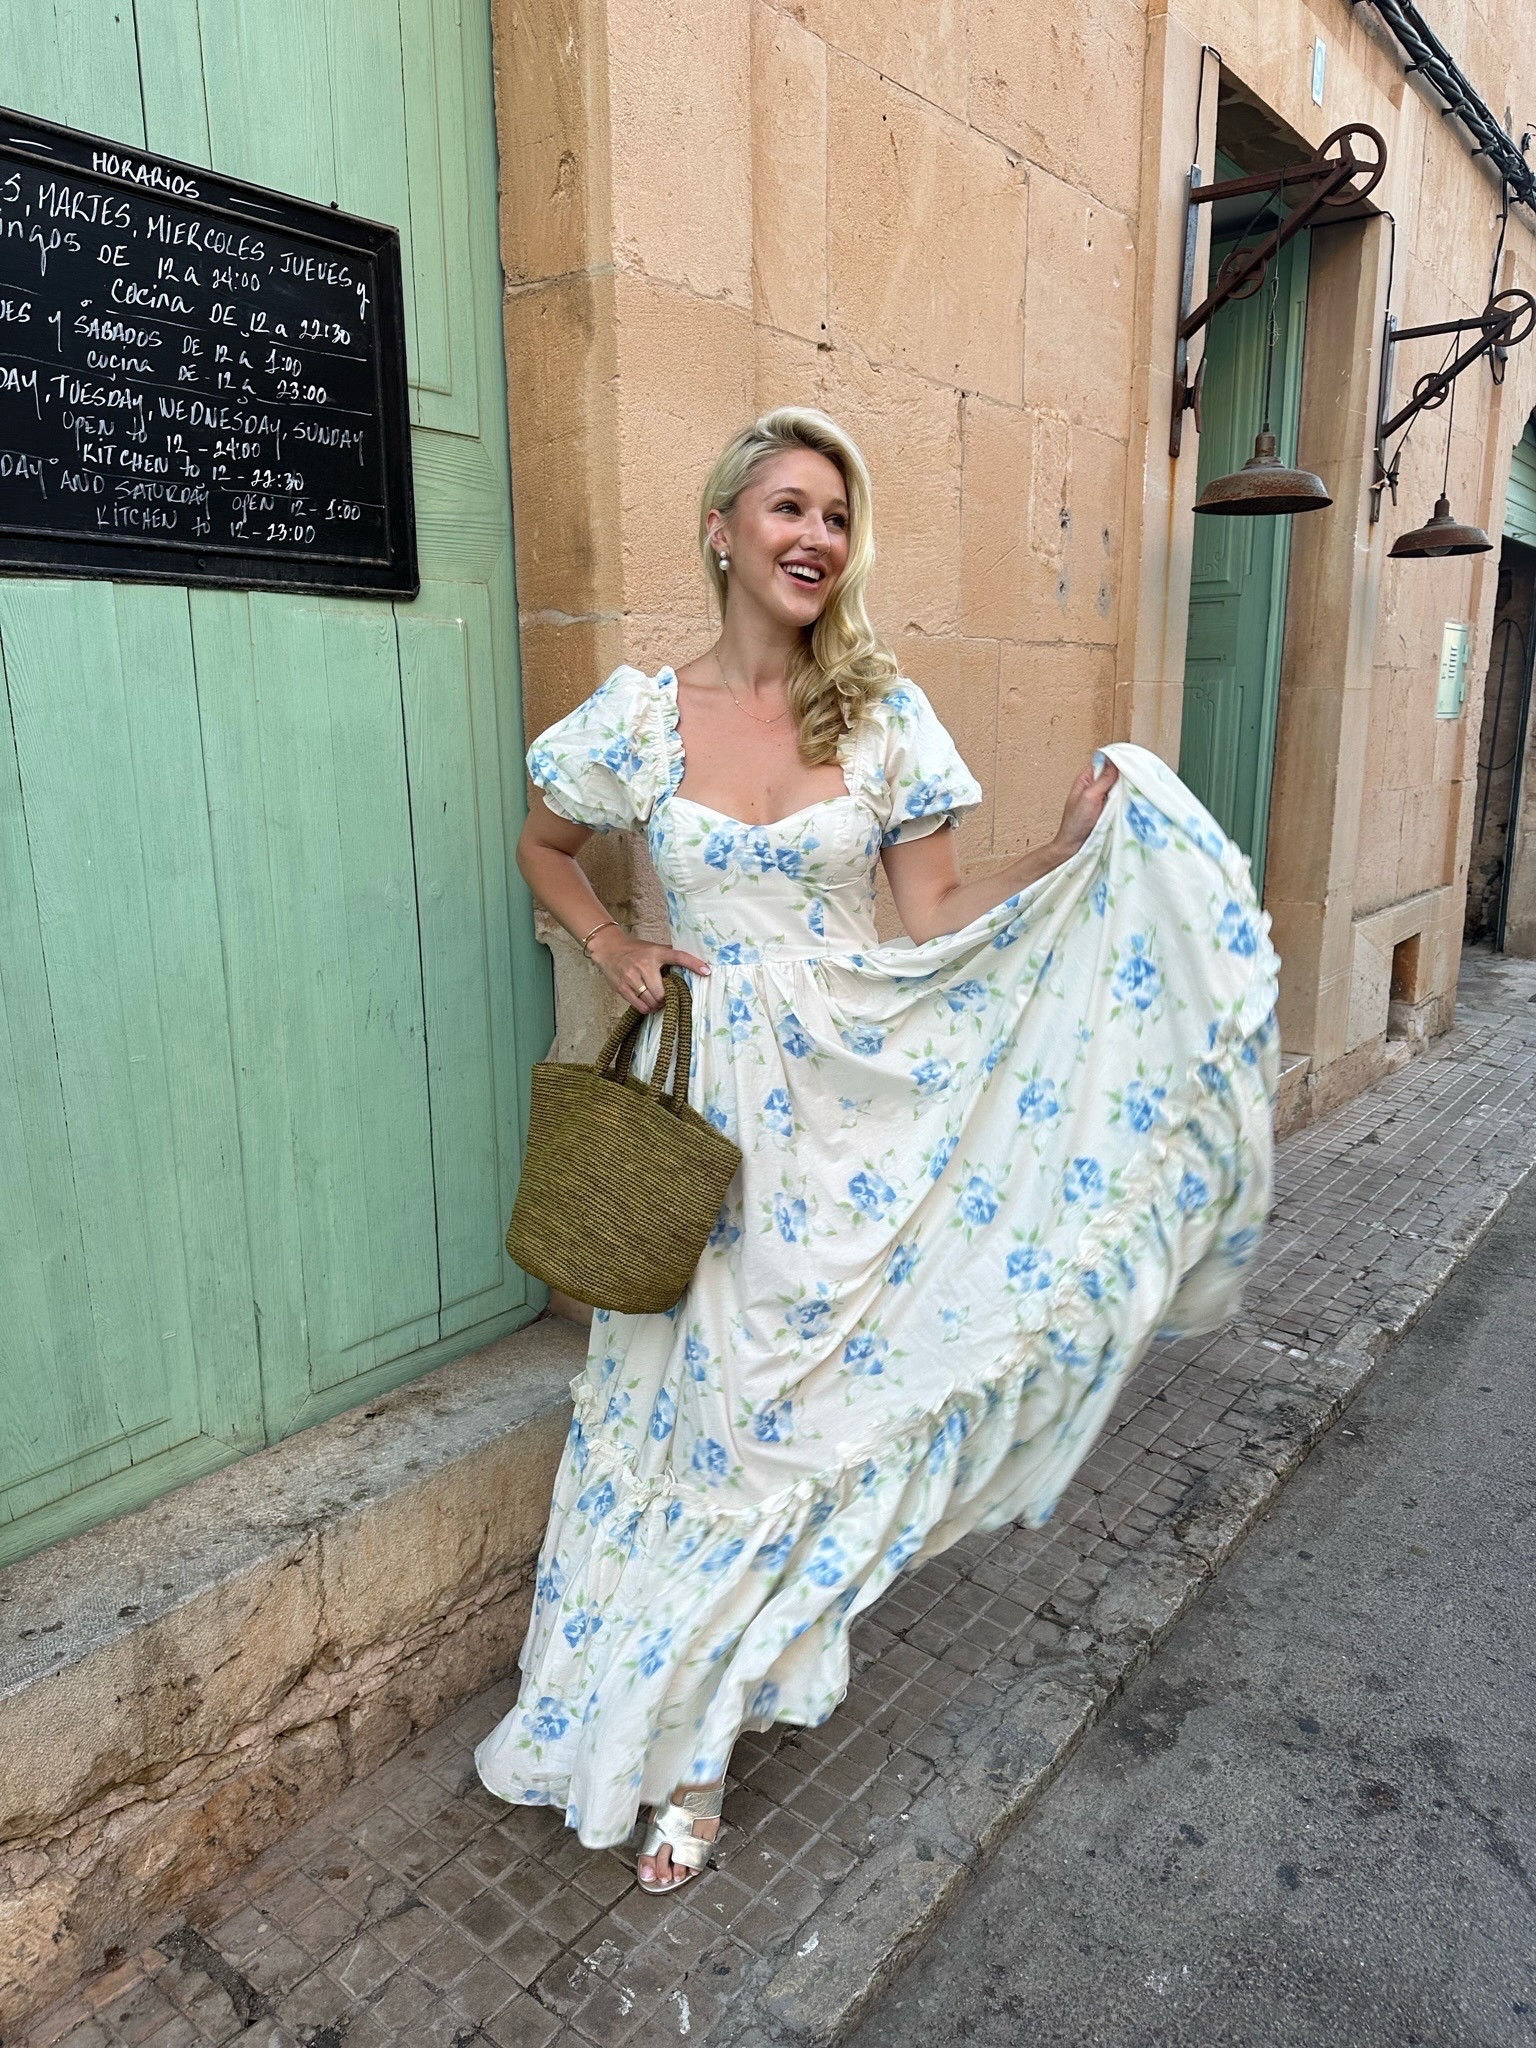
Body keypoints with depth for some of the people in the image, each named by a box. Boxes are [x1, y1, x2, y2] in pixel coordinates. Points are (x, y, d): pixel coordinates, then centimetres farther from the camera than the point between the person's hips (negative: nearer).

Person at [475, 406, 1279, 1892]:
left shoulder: (884, 715, 0)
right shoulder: (641, 713, -1)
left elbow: (937, 918, -1)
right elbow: (544, 848, 15)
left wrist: (1072, 848, -13)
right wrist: (611, 949, -1)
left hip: (849, 1109, 0)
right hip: (703, 1105, 0)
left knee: (795, 1398, 8)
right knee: (692, 1400, 9)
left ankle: (690, 1734, 30)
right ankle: (683, 1743, 33)